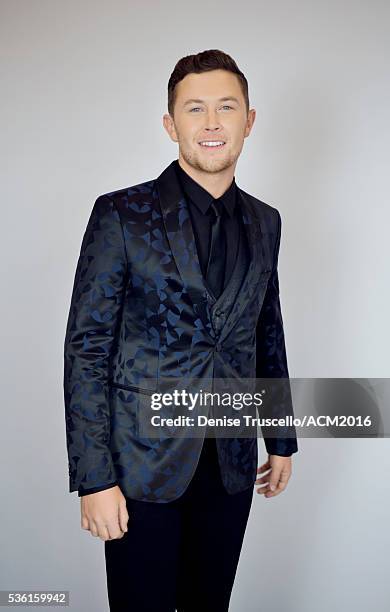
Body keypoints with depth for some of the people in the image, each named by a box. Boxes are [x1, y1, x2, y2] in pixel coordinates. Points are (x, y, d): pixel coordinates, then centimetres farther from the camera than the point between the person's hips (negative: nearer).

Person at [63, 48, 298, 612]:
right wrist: (94, 478, -13)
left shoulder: (265, 222, 7)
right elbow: (86, 349, -10)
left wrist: (282, 440, 16)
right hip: (144, 464, -4)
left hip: (232, 465, 4)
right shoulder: (122, 215, -9)